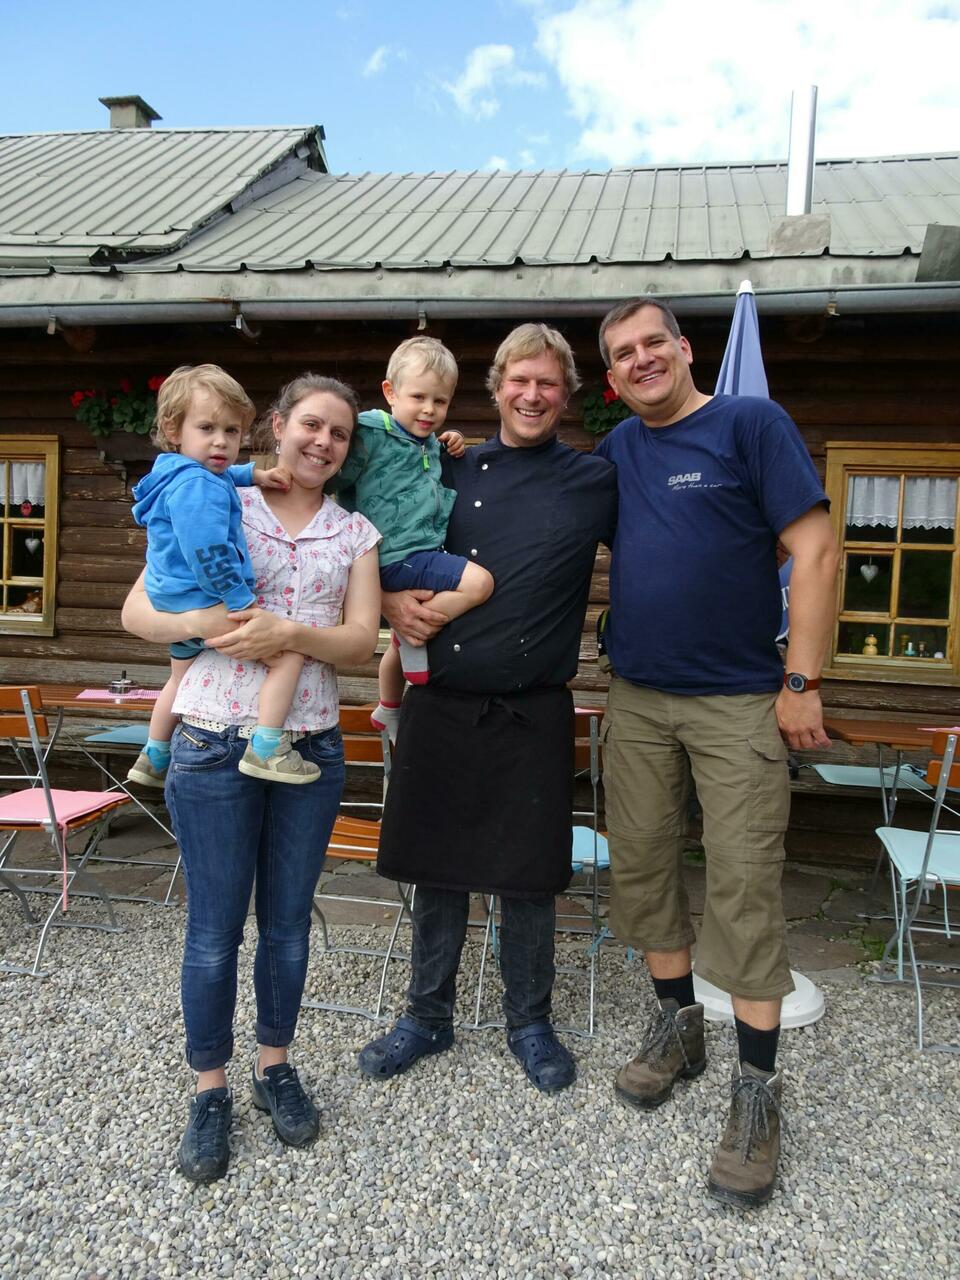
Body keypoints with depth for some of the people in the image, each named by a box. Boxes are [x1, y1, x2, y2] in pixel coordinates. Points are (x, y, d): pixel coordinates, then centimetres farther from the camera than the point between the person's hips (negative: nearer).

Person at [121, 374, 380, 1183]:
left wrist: (290, 634, -20)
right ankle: (210, 1091, 26)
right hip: (215, 746, -2)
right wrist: (216, 628, -18)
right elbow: (138, 612, -2)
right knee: (215, 928, 6)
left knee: (288, 919, 14)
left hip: (311, 748, 2)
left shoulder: (355, 534, 7)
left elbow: (362, 640, -3)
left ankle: (276, 1066, 34)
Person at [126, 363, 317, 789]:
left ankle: (154, 759, 50)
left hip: (176, 605, 12)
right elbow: (207, 552, -30)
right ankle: (267, 750, -18)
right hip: (203, 603, -12)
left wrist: (255, 474, 22)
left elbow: (221, 475, 36)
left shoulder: (180, 475, 12)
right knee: (287, 654, -15)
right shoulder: (195, 486, -22)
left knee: (182, 676, 32)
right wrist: (242, 601, -25)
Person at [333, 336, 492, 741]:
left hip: (425, 552, 9)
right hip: (397, 556, -9)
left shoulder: (431, 444, 11)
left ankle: (388, 712, 46)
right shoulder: (372, 435, -12)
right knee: (478, 582, -24)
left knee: (399, 649, 25)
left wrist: (448, 447, 11)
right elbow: (335, 480, -8)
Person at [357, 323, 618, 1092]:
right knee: (436, 868, 13)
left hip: (533, 713, -2)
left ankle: (529, 1021, 32)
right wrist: (392, 600, -3)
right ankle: (429, 1015, 33)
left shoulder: (597, 484, 2)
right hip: (440, 706, 2)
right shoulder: (451, 472, 8)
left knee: (529, 877, 9)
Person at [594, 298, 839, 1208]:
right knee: (641, 865, 10)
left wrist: (802, 682, -13)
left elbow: (814, 550, -9)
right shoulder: (615, 451, 11)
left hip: (737, 701, -5)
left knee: (744, 887, -3)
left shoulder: (751, 423, -4)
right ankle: (677, 1028, 31)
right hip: (635, 699, 5)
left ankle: (757, 1087, 13)